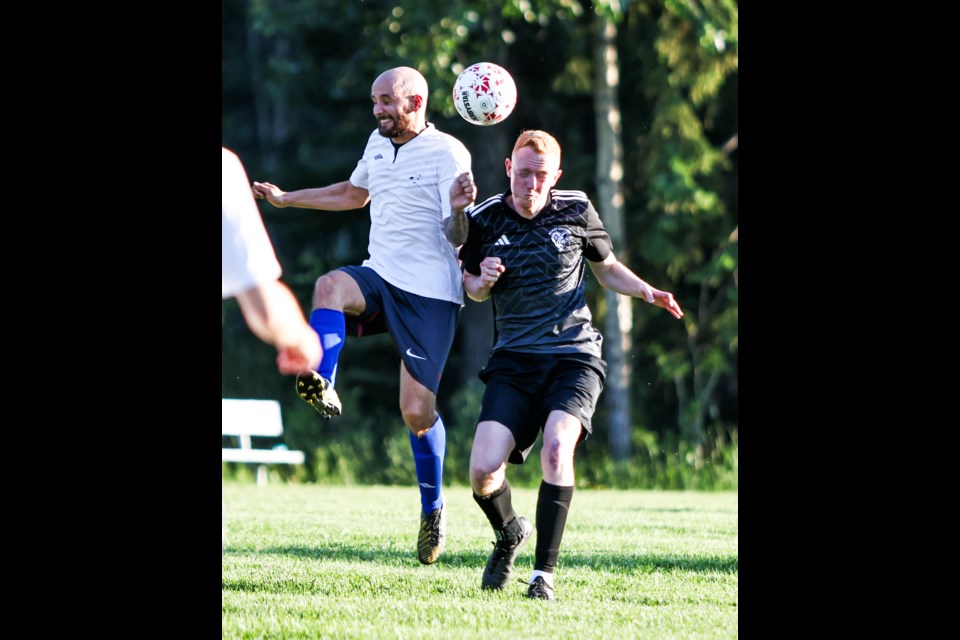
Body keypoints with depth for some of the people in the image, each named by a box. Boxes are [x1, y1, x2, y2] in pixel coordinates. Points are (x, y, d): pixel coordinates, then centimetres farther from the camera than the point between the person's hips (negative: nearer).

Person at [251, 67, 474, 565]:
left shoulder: (447, 154, -9)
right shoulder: (378, 144, 12)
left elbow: (457, 237, -14)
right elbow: (354, 193, 33)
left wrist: (459, 212, -36)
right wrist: (285, 199, 35)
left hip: (430, 293, -6)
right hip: (380, 278, 6)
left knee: (416, 409, -7)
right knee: (331, 286, -31)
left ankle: (432, 510, 15)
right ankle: (321, 386, -49)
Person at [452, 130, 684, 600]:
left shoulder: (577, 212, 2)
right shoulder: (483, 220, 2)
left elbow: (607, 269, 17)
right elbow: (471, 288, 15)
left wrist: (647, 292, -1)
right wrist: (483, 281, -9)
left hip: (574, 356, -1)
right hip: (514, 361, 1)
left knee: (557, 446, -29)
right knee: (483, 469, -14)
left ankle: (544, 573, -18)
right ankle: (509, 534, 23)